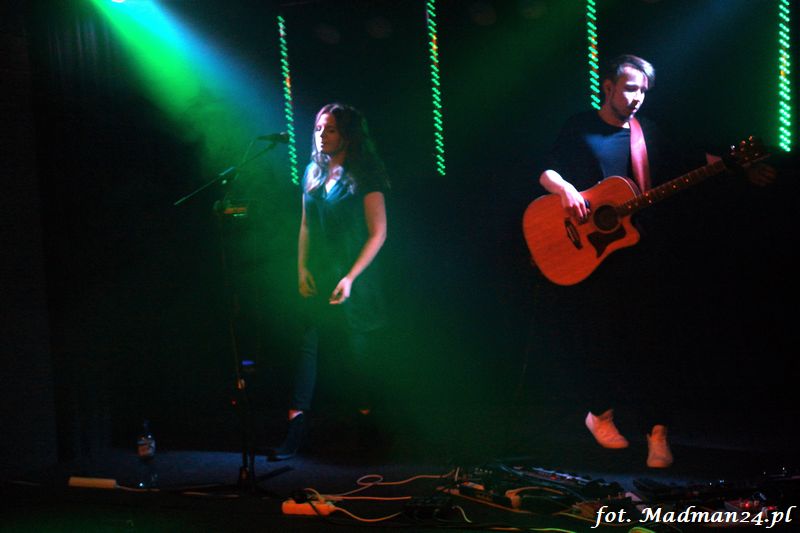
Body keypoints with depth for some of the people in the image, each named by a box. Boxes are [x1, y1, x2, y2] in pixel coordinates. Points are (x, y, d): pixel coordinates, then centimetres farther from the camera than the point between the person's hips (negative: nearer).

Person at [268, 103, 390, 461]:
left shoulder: (364, 177, -8)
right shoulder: (313, 173, 9)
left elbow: (378, 234, -11)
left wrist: (351, 278, -16)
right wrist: (302, 267, 4)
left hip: (355, 281, -4)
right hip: (318, 280, 5)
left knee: (353, 355, 3)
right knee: (308, 345, -7)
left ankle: (368, 419, 23)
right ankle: (297, 426, -8)